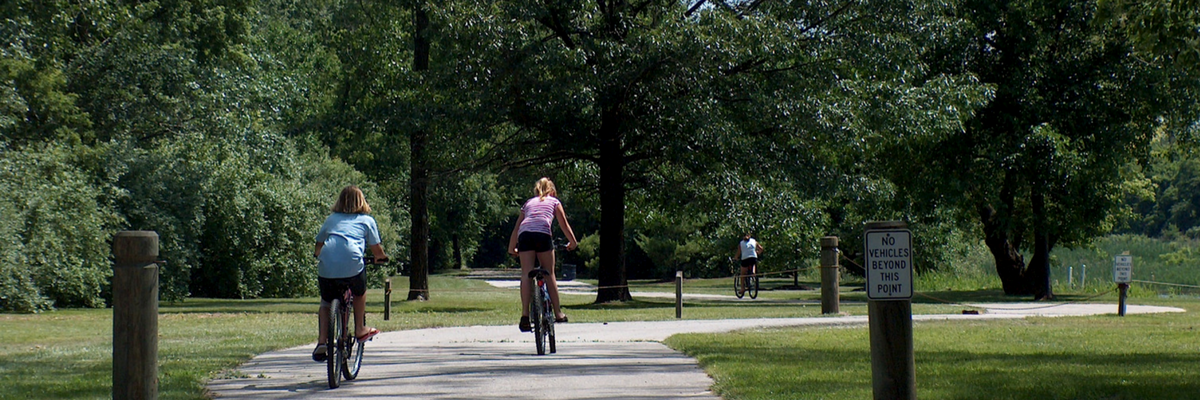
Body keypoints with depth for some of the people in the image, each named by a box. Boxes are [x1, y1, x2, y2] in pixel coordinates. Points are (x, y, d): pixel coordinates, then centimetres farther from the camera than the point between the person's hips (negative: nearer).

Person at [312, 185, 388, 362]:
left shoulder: (331, 219, 26)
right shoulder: (367, 220, 18)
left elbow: (319, 244, 30)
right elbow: (376, 249, 14)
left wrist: (318, 255, 50)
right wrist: (381, 257, 35)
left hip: (326, 266, 2)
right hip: (352, 264, -2)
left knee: (326, 302, 20)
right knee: (360, 292, 28)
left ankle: (321, 342, 6)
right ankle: (360, 329, 33)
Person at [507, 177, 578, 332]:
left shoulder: (528, 203, 34)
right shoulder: (554, 201, 28)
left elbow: (516, 228, 31)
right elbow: (564, 224, 27)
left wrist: (511, 248, 39)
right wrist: (573, 242, 40)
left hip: (525, 234, 2)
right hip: (542, 233, -2)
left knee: (526, 274, -6)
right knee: (549, 274, 8)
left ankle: (525, 314, -20)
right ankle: (558, 313, 9)